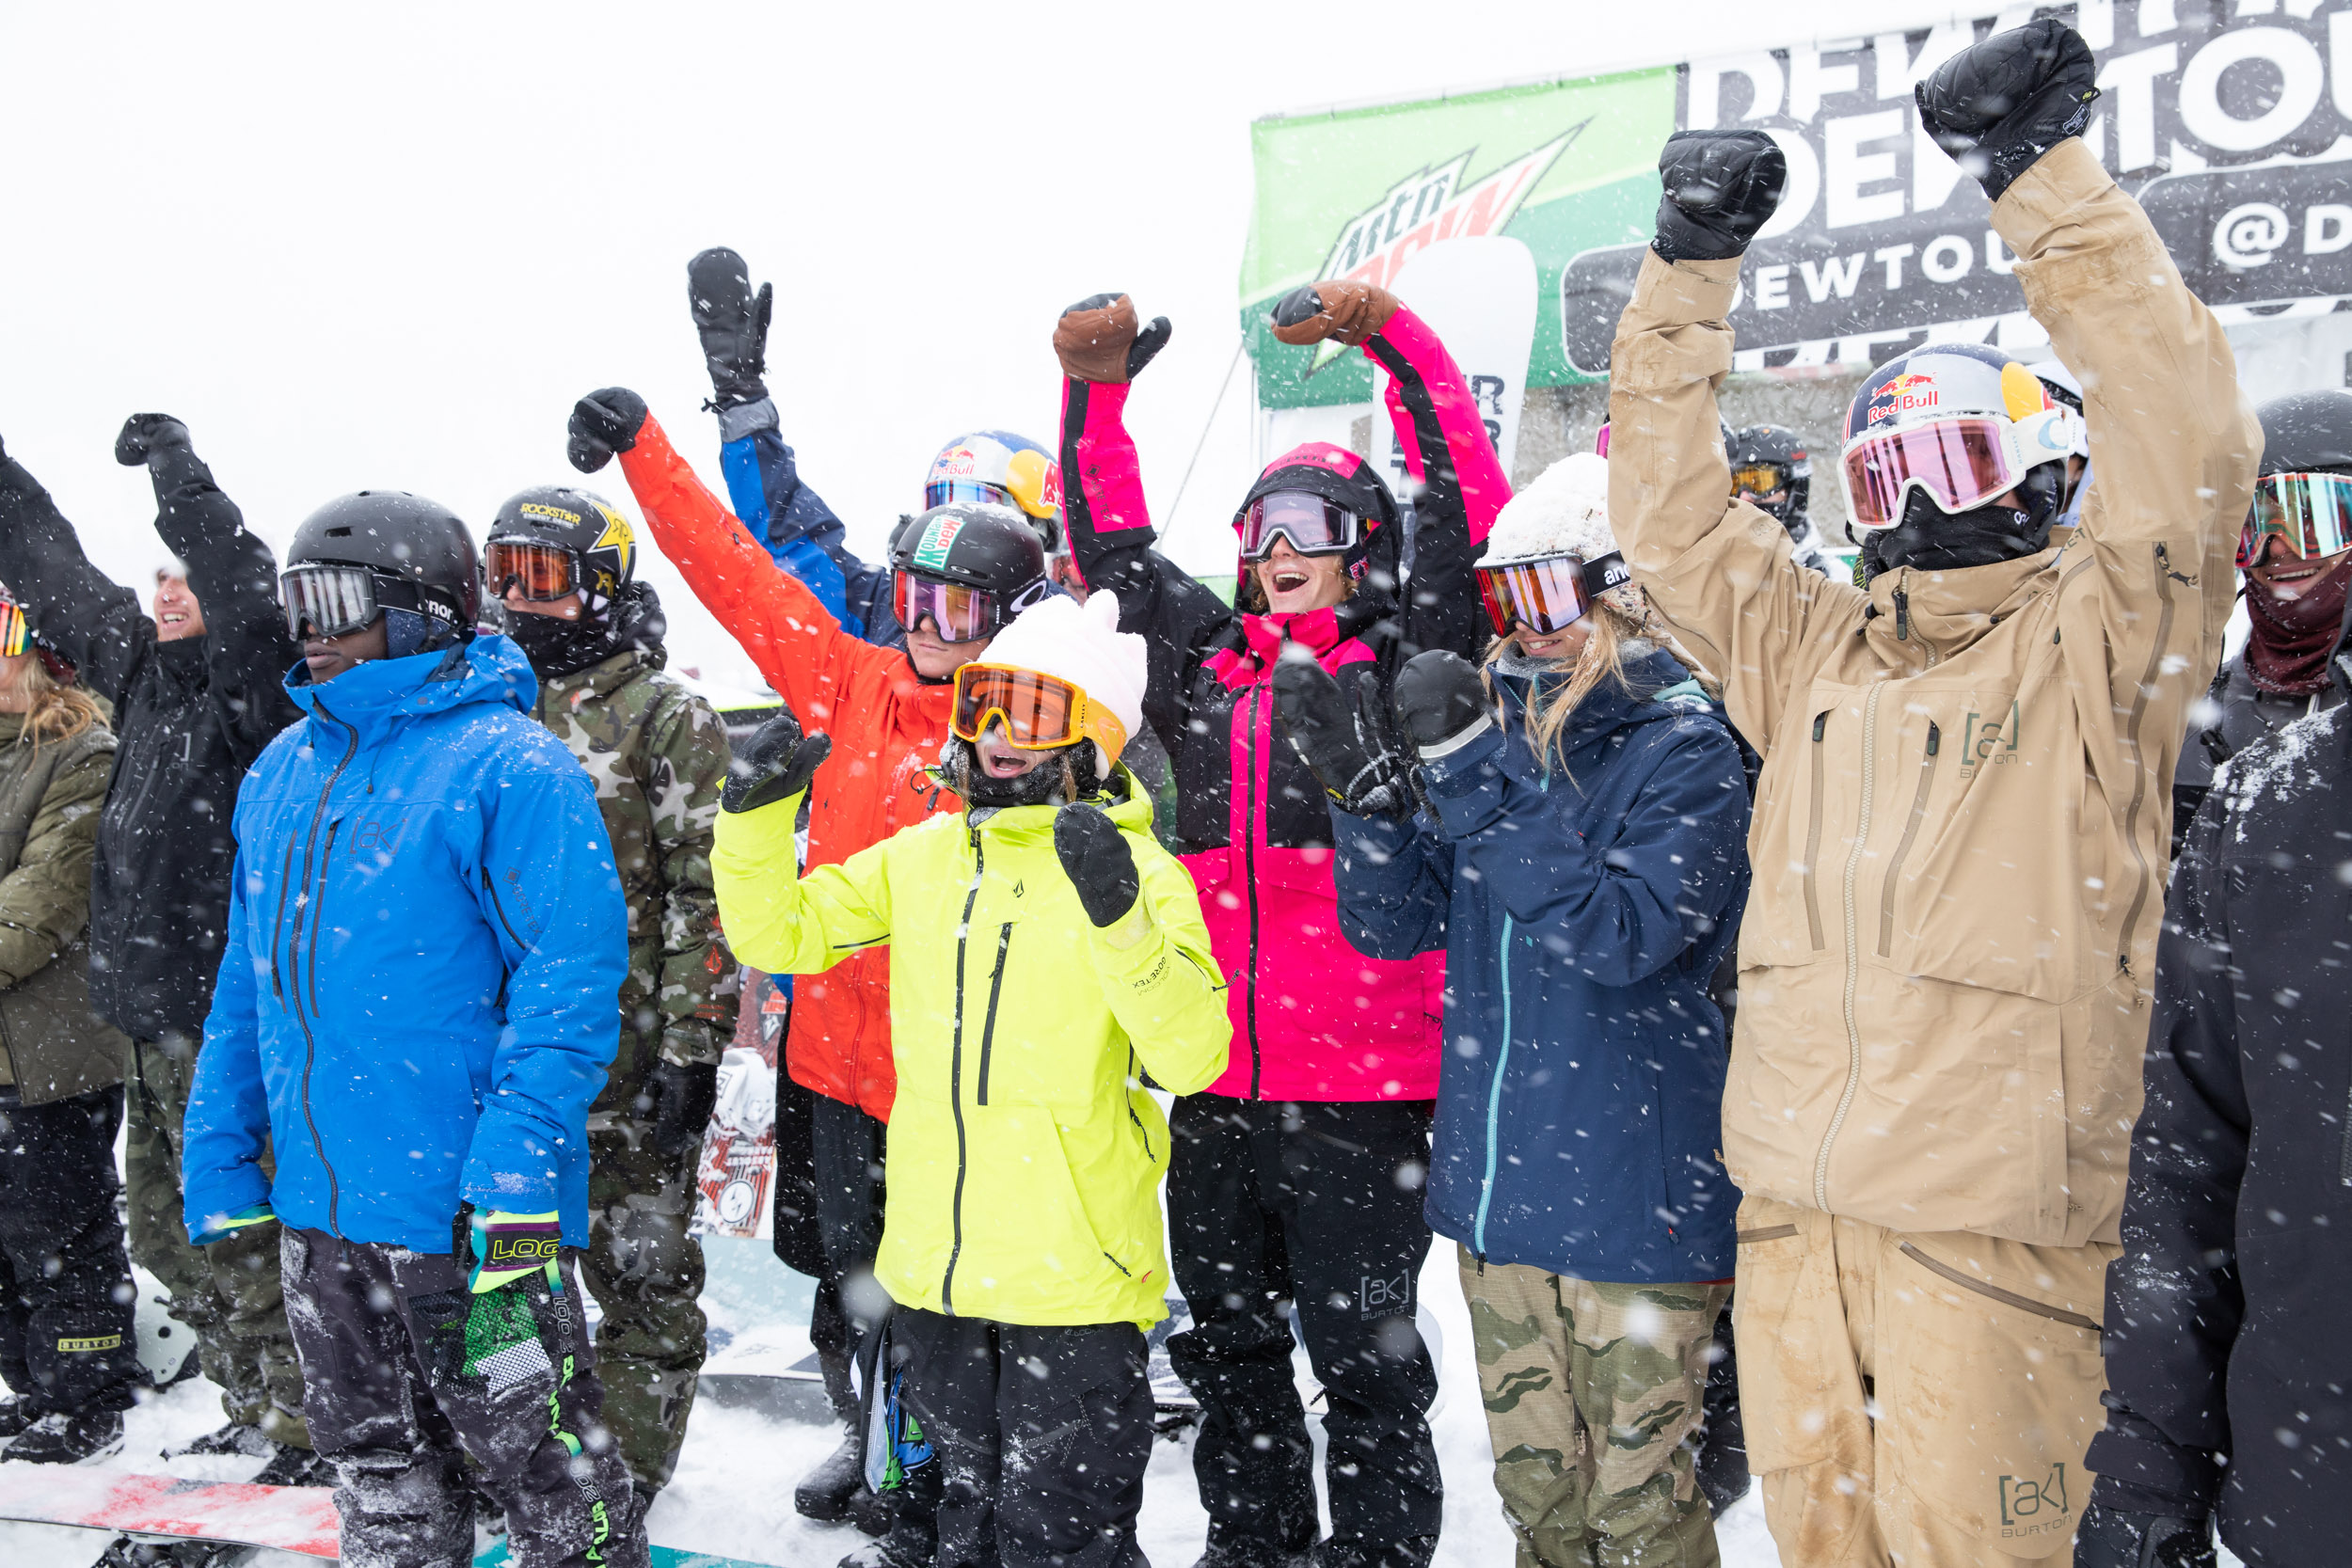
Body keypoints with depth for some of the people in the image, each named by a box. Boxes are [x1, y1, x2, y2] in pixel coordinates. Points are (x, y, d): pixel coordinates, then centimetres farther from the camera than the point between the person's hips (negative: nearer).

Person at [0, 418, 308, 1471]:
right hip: (155, 1020, 9)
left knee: (242, 1241, -3)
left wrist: (178, 472, -23)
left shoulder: (250, 688, -10)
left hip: (224, 1022, -9)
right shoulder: (145, 673, 13)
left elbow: (244, 595, -29)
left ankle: (305, 1428, 9)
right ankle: (253, 1414, 31)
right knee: (169, 1235, 18)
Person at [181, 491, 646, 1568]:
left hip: (463, 1214, -7)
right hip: (312, 1208, 7)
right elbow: (248, 983, 17)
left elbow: (570, 981, -18)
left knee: (537, 1460, 6)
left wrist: (514, 1178, -23)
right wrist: (222, 1156, 14)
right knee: (378, 1469, 20)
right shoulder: (282, 772, 11)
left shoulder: (506, 768, -13)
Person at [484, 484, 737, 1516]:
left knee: (637, 1266, 4)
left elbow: (705, 897, -10)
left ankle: (627, 1476, 19)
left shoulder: (667, 716, -6)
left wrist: (693, 1049, -15)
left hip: (627, 1051, -6)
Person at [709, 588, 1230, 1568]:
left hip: (1075, 1275, -5)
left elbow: (1192, 1055, -20)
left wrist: (1119, 917, -33)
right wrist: (758, 811, -2)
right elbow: (777, 935, 12)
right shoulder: (920, 857, 7)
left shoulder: (1134, 869, -9)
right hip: (935, 1271, 5)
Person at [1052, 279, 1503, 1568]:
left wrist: (1389, 338, -12)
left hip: (1362, 1090, -5)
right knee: (1228, 1346, 18)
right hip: (1214, 1087, 5)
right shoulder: (1202, 660, 11)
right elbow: (1112, 538, 18)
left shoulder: (1403, 665, 0)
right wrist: (1093, 383, 11)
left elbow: (1463, 501, -8)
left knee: (1364, 1359, 5)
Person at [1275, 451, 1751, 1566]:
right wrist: (1366, 789, -14)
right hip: (1494, 1183, 6)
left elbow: (1621, 932, -25)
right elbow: (1393, 926, 4)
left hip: (1632, 1196, -5)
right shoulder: (1495, 726, 7)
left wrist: (1473, 781, -26)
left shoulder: (1683, 748, -10)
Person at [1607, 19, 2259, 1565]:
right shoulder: (1812, 647, 16)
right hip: (1789, 1194, 5)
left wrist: (2048, 178, -14)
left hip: (1986, 1208, -5)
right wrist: (1694, 263, 9)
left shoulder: (2092, 643, 1)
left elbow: (2187, 443, -13)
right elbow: (1671, 508, 17)